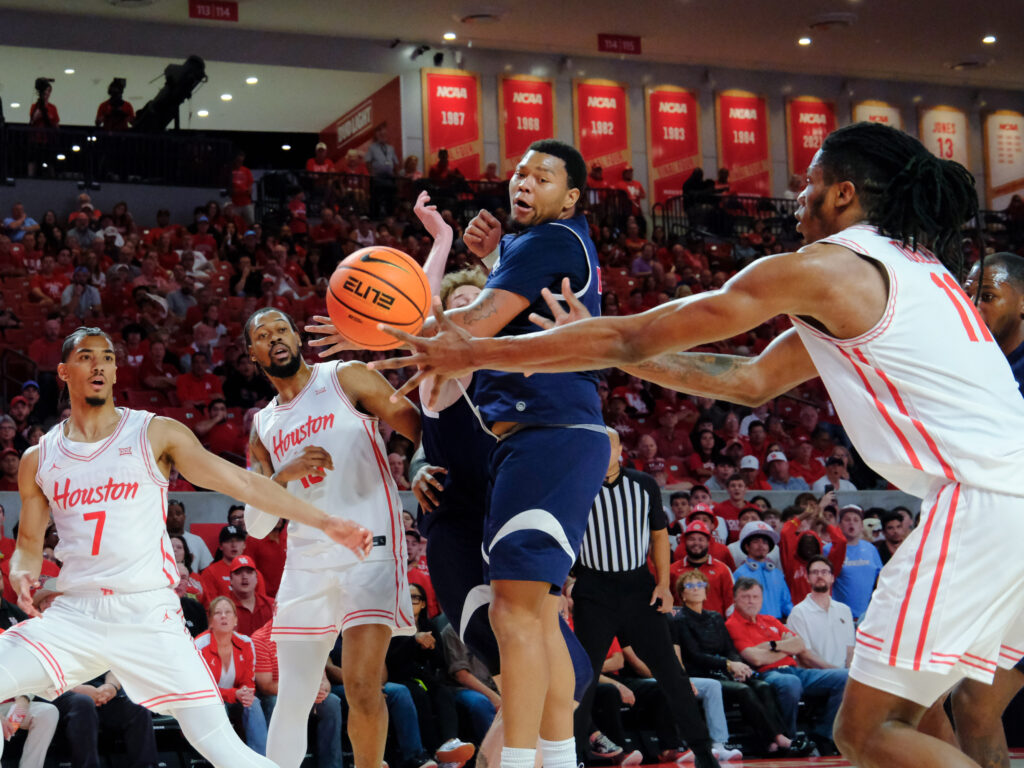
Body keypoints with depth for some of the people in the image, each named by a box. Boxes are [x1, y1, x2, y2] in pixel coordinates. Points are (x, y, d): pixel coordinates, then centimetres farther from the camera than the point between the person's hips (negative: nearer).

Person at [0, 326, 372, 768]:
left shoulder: (155, 433, 3)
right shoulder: (38, 459, 10)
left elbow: (243, 483, 1)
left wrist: (324, 523, -4)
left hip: (150, 616, -2)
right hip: (73, 615, 3)